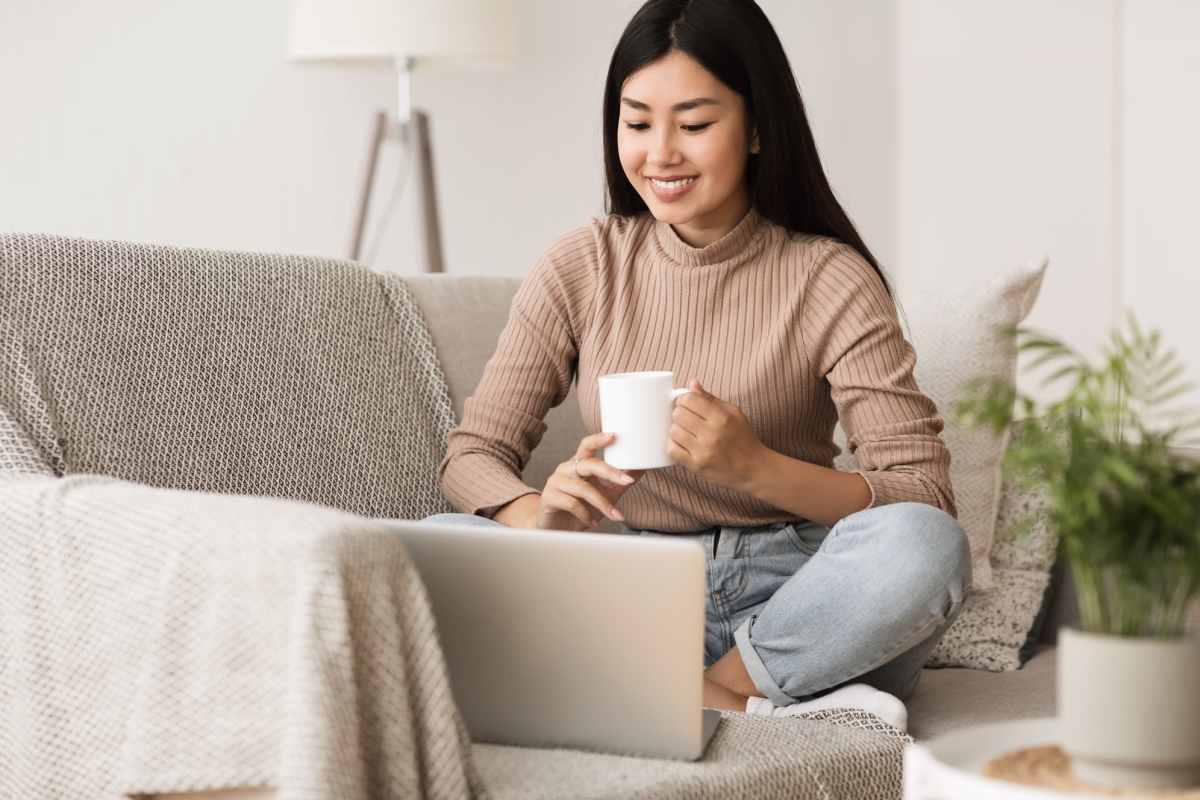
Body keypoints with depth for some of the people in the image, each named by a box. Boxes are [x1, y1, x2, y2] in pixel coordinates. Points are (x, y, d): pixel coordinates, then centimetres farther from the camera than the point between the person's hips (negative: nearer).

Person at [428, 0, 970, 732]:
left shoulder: (832, 281, -5)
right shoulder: (583, 268, 3)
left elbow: (925, 500, -11)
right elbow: (471, 456, 2)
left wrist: (755, 466, -27)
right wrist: (539, 514, -22)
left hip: (789, 596, -3)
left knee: (926, 547, -33)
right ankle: (747, 704, -26)